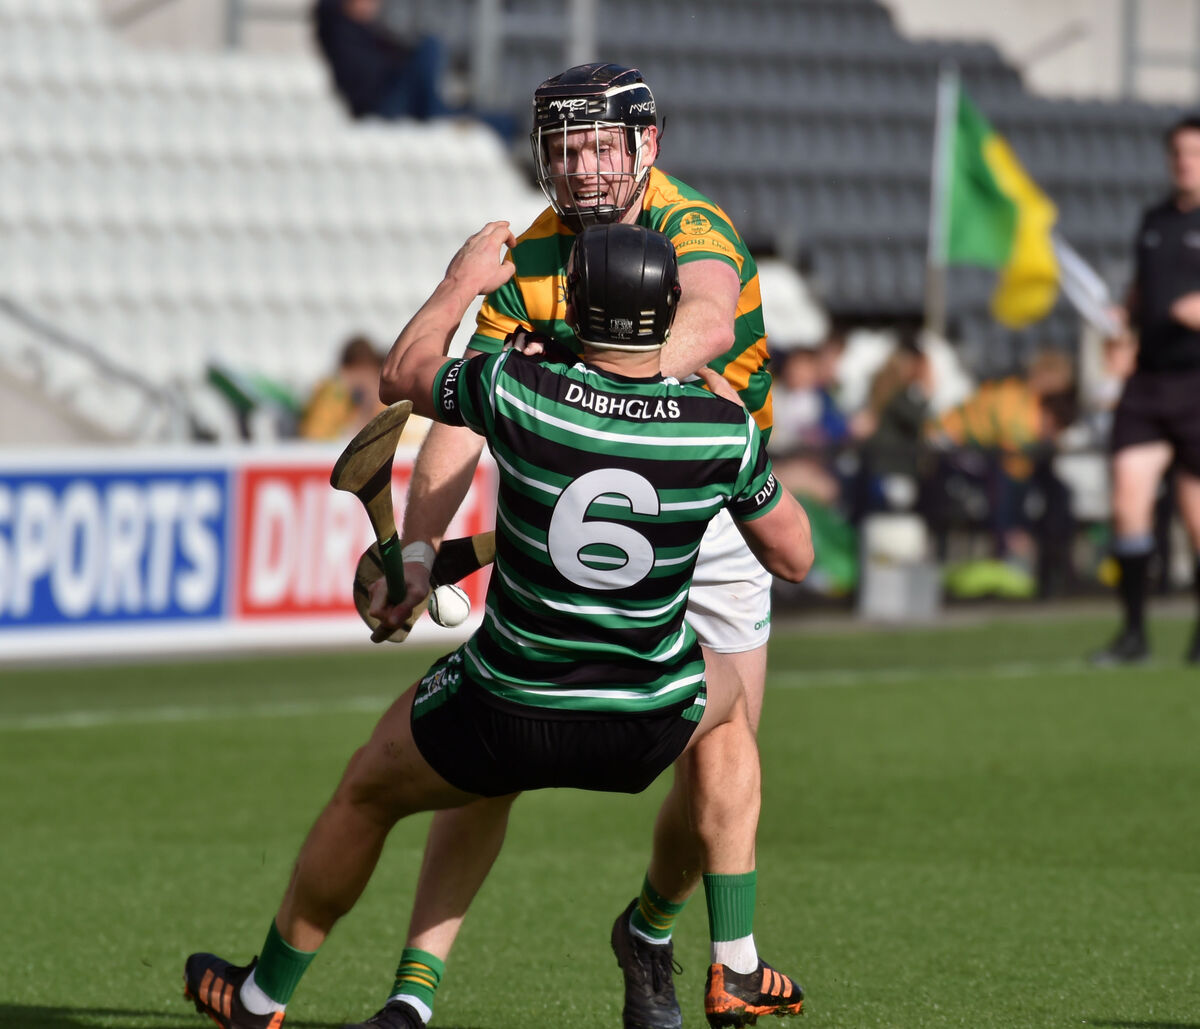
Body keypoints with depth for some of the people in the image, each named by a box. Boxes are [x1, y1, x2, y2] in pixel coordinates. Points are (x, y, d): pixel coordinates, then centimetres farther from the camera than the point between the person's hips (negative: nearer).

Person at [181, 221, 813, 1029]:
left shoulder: (517, 392, -19)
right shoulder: (725, 427, -14)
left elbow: (403, 375, 4)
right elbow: (794, 556, 2)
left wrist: (461, 283, 18)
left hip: (505, 722, -1)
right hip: (646, 730, 1)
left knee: (367, 794, 27)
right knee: (728, 704, 37)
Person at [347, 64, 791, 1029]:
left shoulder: (694, 228, -20)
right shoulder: (529, 262, -9)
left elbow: (707, 320, -44)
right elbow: (460, 410, -16)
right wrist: (418, 545, -32)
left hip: (709, 518, -1)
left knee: (721, 780, -3)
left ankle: (650, 933, 29)